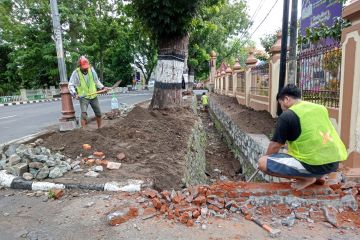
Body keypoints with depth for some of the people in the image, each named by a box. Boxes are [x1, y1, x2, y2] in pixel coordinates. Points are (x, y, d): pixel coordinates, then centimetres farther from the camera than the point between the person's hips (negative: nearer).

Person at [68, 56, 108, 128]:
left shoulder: (91, 70, 0)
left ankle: (99, 128, 28)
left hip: (93, 96, 4)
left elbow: (96, 81, 13)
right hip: (83, 97, -4)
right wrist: (75, 94, -24)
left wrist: (102, 87, 1)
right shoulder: (76, 73, -9)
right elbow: (71, 85, -10)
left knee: (98, 113, 10)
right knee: (84, 113, -17)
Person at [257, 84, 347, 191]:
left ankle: (307, 178, -1)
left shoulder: (287, 115, -9)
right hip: (334, 162, 8)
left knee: (263, 163, -8)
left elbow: (275, 146, -3)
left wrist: (266, 158, 17)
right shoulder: (321, 108, 12)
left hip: (315, 165, -8)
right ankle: (319, 176, 18)